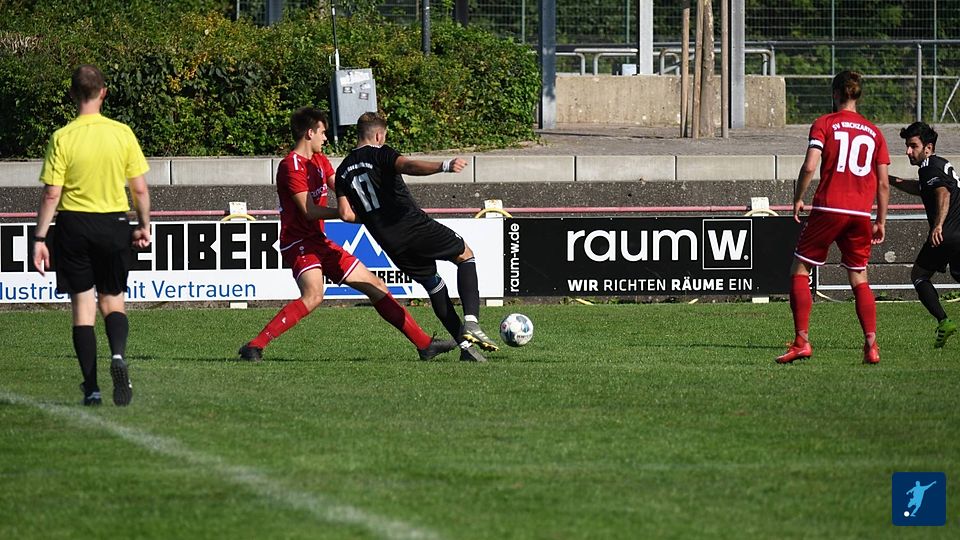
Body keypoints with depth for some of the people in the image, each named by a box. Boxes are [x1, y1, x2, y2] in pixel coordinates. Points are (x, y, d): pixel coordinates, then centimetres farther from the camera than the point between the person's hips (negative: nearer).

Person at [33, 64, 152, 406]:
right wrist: (144, 226, 13)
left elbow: (51, 194, -9)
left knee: (83, 304, 5)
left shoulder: (62, 138, -9)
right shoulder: (122, 134, -4)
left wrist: (40, 239, -3)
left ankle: (91, 387, 2)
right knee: (112, 300, 14)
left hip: (73, 224, -1)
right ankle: (118, 355, -16)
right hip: (113, 224, 1)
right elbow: (139, 188, 0)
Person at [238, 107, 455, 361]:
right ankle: (254, 346, -34)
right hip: (299, 242, -10)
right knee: (313, 295, -35)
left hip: (319, 242, 10)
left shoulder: (319, 160, 16)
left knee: (376, 287, 10)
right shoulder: (292, 166, -13)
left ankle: (424, 343, 16)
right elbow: (309, 211, -18)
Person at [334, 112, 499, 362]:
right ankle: (471, 322, -6)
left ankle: (464, 344, 11)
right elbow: (408, 165, -25)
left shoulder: (343, 171, 13)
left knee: (433, 285, 19)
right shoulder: (380, 154, -3)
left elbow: (346, 214, 5)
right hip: (415, 226, -5)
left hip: (390, 244, 5)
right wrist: (444, 166, -38)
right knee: (465, 256, 14)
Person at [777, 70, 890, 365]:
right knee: (859, 280, 13)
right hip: (860, 213, 4)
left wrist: (798, 198, 2)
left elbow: (810, 166, -11)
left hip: (829, 208, -4)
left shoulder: (824, 124, 1)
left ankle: (802, 341, -5)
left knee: (799, 272, 6)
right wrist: (880, 222, 16)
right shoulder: (874, 132, 12)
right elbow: (883, 183, 10)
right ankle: (871, 345, -1)